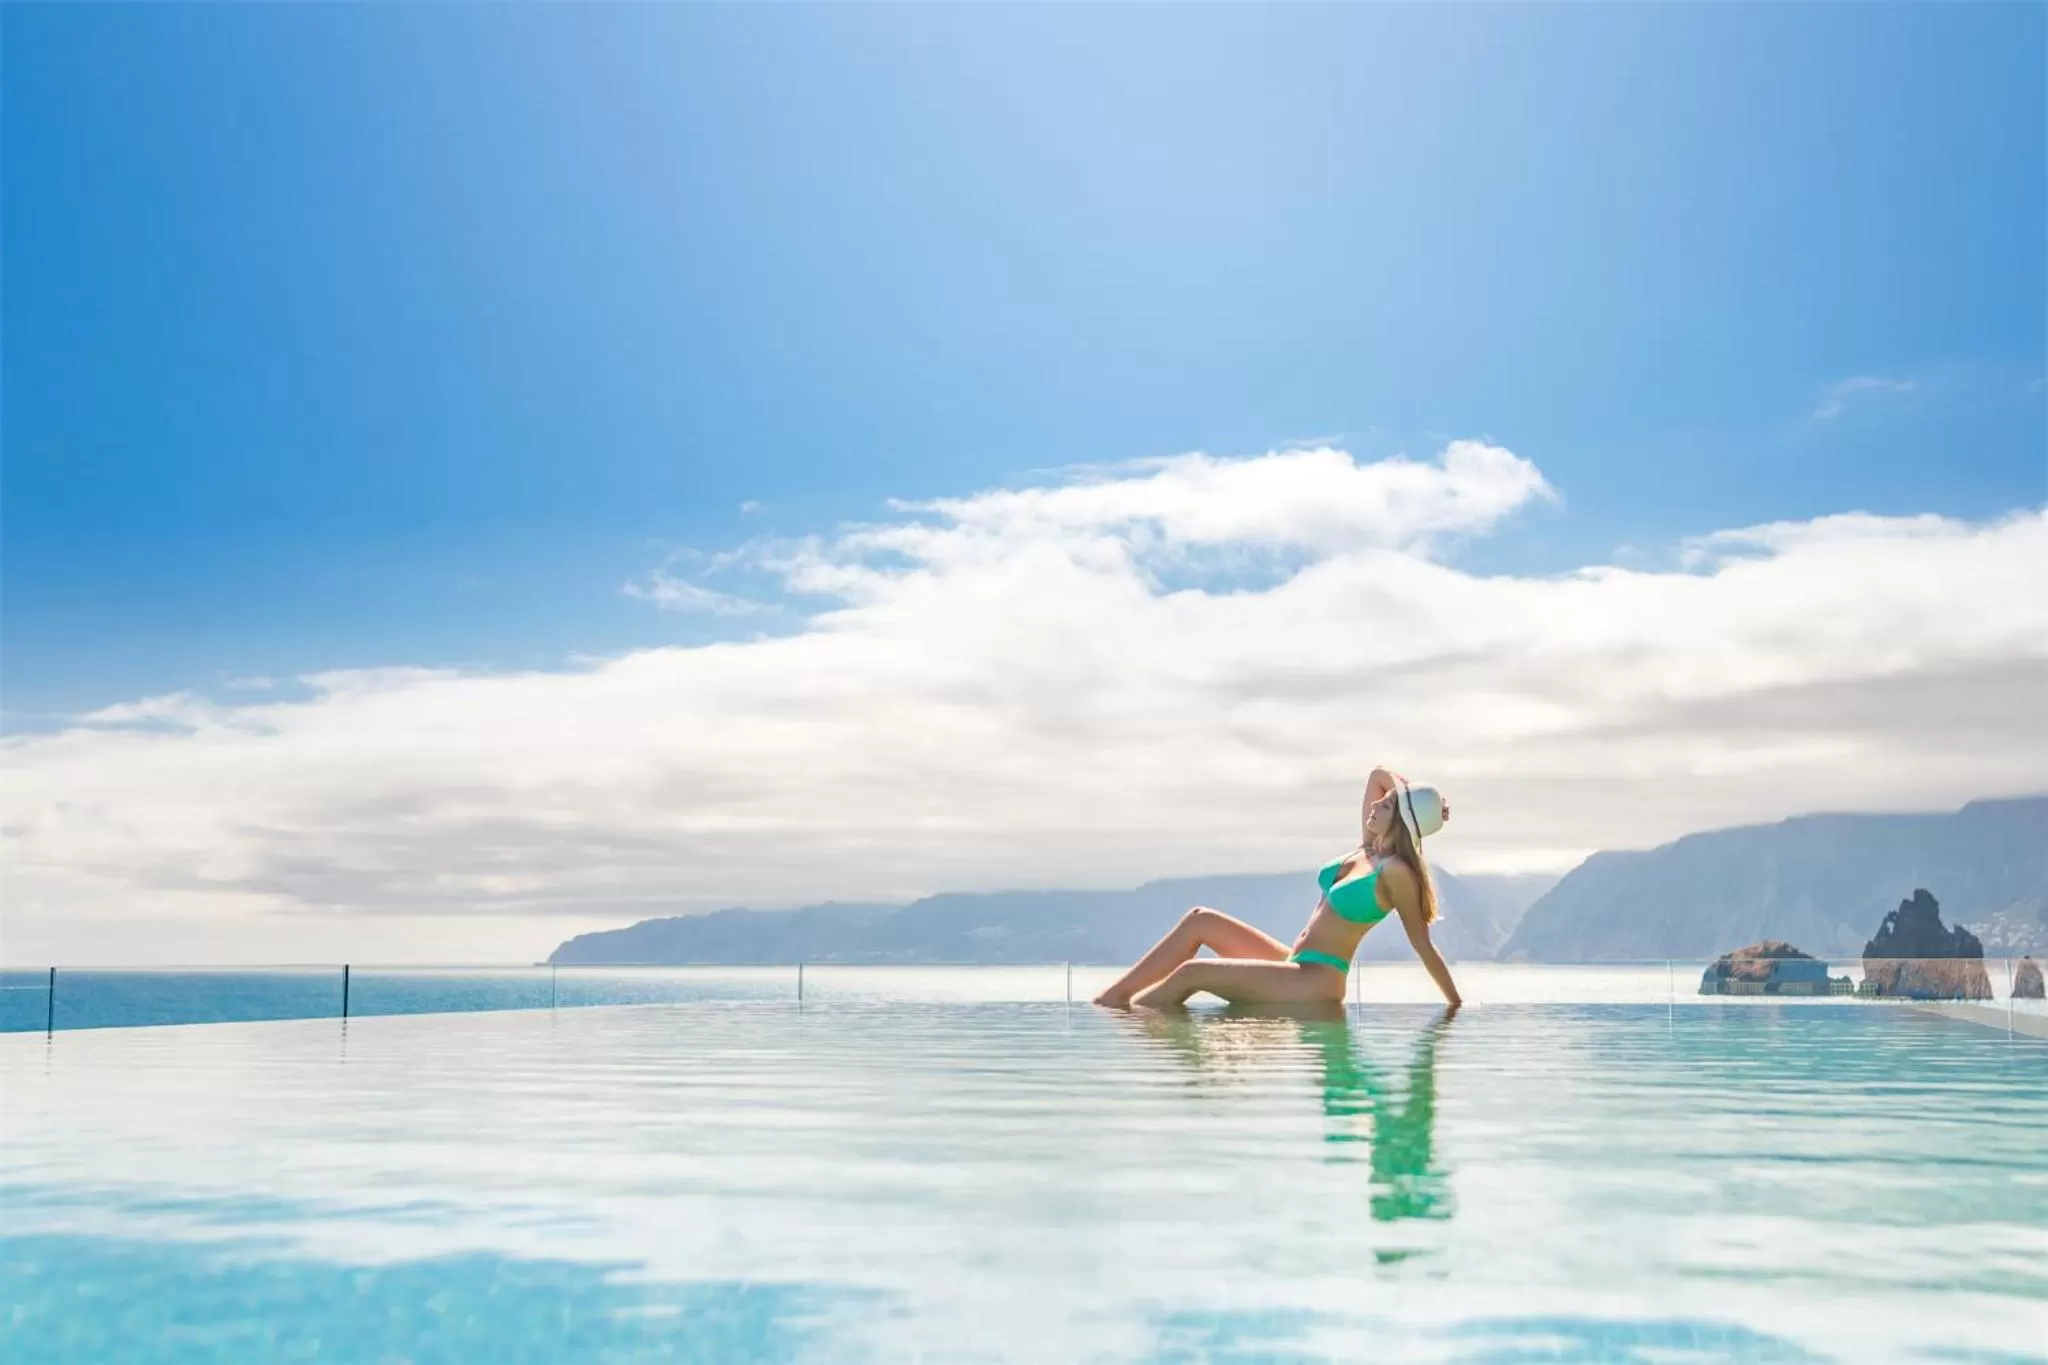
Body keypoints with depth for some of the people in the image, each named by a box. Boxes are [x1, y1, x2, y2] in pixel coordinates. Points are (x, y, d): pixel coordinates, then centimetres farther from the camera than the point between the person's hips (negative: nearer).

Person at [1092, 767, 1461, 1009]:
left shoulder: (1396, 872, -17)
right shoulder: (1369, 846, 7)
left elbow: (1423, 944, -13)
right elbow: (1379, 775, 18)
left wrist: (1458, 1004, -11)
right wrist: (1411, 791, 4)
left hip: (1316, 982, -9)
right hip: (1294, 967, 9)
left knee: (1191, 972, -20)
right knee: (1199, 920, 3)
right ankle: (1113, 997, 2)